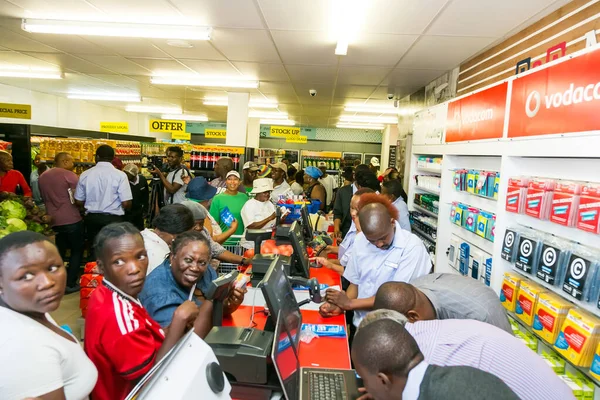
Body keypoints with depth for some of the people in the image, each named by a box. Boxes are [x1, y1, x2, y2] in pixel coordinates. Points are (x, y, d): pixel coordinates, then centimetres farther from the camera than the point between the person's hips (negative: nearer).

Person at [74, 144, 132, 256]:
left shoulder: (85, 175, -1)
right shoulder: (120, 175, -11)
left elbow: (78, 202, 5)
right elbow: (126, 203, -14)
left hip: (91, 218, 3)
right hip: (113, 219, -3)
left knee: (95, 250, 15)